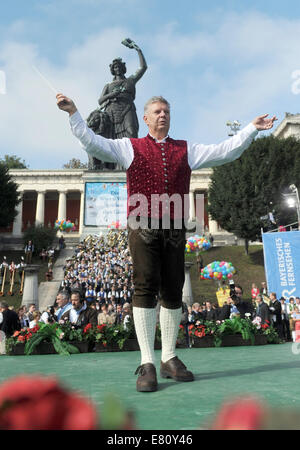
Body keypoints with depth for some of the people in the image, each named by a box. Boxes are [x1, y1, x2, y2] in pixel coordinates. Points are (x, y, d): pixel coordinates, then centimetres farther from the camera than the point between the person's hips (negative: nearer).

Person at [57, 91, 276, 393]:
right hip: (143, 227, -2)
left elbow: (225, 151, 19)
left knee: (173, 292, 3)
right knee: (145, 288, -10)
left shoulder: (186, 150, 21)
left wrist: (252, 128, 16)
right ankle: (147, 363, -5)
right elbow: (92, 143, 8)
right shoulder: (129, 147, 16)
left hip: (175, 230, 3)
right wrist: (73, 113, 1)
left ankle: (169, 359, 14)